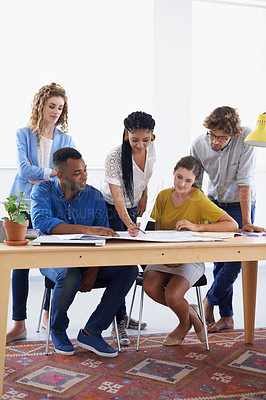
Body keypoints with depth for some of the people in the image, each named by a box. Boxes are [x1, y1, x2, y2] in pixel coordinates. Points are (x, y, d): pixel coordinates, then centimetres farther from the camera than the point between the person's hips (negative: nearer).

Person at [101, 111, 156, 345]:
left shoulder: (150, 149, -10)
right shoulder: (115, 157, -29)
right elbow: (117, 197, -34)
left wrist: (144, 196, 12)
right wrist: (129, 224, -47)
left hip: (133, 209, 6)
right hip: (112, 211, -6)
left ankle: (121, 315, 26)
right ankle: (119, 322, -1)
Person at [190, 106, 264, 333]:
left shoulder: (245, 138, -23)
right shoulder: (199, 145, -14)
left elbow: (244, 182, -25)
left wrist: (246, 222, -27)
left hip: (241, 204, -3)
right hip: (215, 204, 3)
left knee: (235, 259, -12)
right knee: (220, 260, 4)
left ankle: (210, 300, 12)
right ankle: (227, 317, 16)